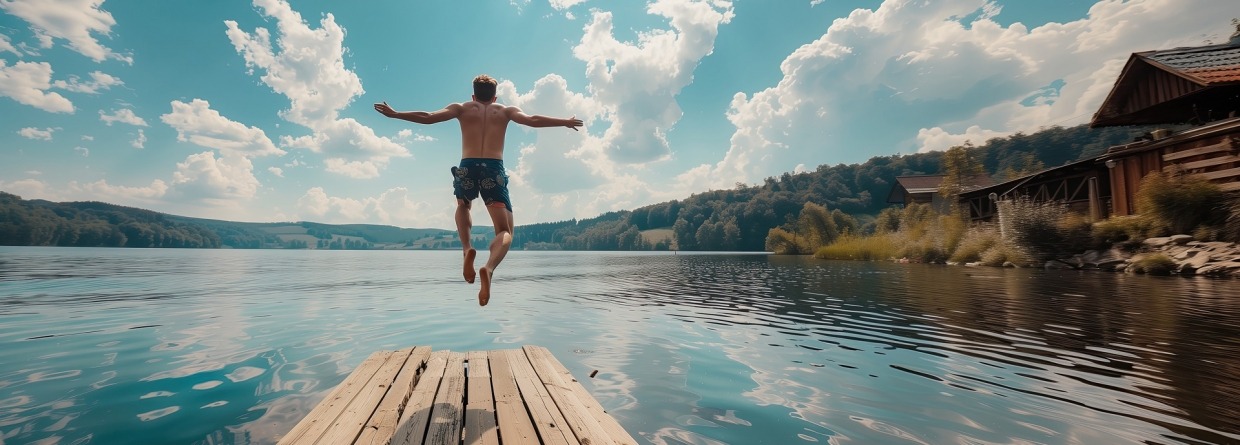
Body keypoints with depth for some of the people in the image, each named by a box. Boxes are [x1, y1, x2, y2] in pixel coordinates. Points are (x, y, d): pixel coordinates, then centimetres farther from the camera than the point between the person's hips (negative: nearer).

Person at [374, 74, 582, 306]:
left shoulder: (462, 108, 21)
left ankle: (467, 248, 6)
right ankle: (489, 268, -32)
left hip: (467, 168, 1)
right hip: (494, 169, -1)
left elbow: (428, 117, 10)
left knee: (463, 206, 34)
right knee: (505, 231, 1)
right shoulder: (506, 110, 21)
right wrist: (566, 122, 14)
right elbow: (533, 120, 6)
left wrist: (394, 114, 20)